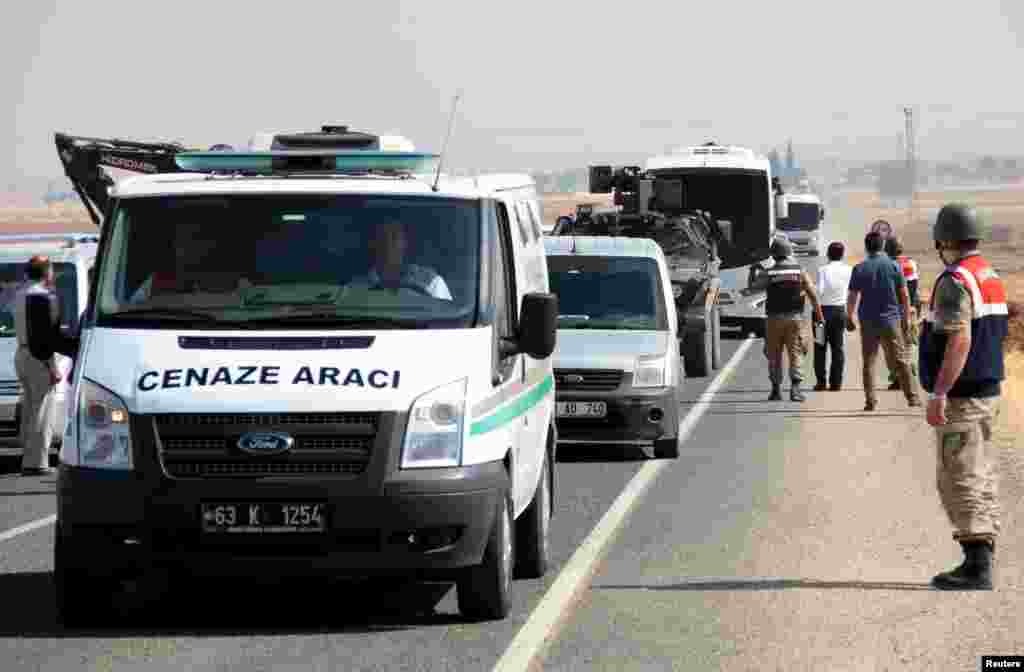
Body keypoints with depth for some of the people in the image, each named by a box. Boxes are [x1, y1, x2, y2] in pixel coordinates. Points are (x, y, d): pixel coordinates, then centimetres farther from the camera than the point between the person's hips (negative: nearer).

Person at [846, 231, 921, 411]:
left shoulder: (859, 269, -2)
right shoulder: (893, 266, -3)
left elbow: (852, 297, -2)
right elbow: (904, 295, -2)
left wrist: (849, 317, 12)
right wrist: (906, 318, 7)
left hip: (868, 322, 0)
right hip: (891, 320, 0)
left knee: (869, 362, 7)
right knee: (901, 361, 6)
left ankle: (870, 400, 3)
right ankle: (912, 397, 6)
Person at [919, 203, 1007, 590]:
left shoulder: (954, 282, -17)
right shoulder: (992, 278, 13)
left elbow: (960, 341, -26)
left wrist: (939, 393, -27)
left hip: (961, 398, -9)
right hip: (989, 391, 9)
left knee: (960, 482, -7)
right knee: (983, 479, 11)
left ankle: (976, 567, -10)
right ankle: (982, 562, 15)